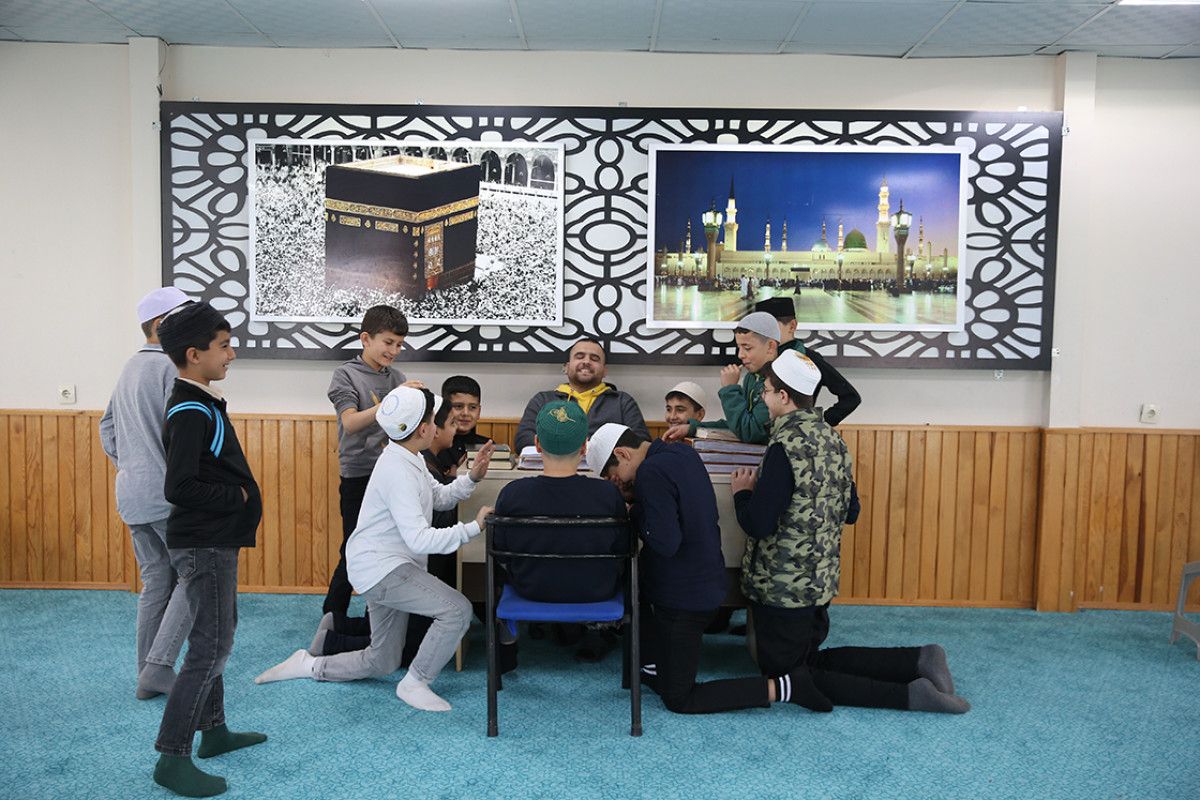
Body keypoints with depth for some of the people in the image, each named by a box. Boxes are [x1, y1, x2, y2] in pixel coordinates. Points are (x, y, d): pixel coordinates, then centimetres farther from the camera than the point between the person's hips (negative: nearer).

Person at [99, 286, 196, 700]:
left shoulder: (130, 368, 16)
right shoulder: (172, 367, -14)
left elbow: (107, 427, 22)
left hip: (131, 494, 9)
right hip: (168, 493, -9)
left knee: (156, 581, 14)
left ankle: (149, 675, 18)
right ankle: (159, 666, -3)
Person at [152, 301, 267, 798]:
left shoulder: (201, 403, 10)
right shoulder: (191, 412, -20)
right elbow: (179, 488, -26)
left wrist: (237, 495, 7)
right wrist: (237, 497, -16)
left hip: (213, 539, 10)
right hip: (204, 545, -10)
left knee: (213, 637, 19)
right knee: (210, 646, -6)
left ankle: (213, 730, 33)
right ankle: (171, 758, 2)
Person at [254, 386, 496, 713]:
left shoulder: (410, 459, 7)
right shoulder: (398, 472, -24)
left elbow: (440, 497, 16)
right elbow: (420, 539, -30)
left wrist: (472, 477, 1)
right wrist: (473, 527, -29)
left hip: (386, 566, 10)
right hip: (380, 567, -10)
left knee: (381, 663, 17)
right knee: (457, 610, -21)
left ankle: (309, 666, 26)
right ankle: (414, 684, -6)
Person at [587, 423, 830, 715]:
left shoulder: (651, 472, -24)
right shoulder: (682, 452, 3)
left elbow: (666, 543, -29)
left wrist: (634, 512, -14)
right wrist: (635, 497, 1)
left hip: (684, 599, -9)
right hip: (707, 583, 9)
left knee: (679, 700, 5)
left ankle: (784, 687, -1)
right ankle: (653, 668, 29)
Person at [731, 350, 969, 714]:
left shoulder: (785, 446, -22)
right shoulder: (830, 435, 5)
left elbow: (758, 524, -24)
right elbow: (849, 512, 15)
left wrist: (742, 492, -4)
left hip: (783, 587, -9)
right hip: (820, 578, 9)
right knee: (808, 658, 24)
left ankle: (909, 694, -8)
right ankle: (918, 661, 9)